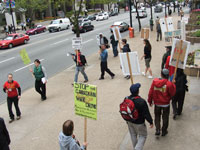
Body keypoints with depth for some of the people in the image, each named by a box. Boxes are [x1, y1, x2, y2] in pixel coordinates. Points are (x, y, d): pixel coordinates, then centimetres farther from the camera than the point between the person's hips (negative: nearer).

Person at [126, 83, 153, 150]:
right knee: (143, 136, 15)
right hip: (139, 123, -5)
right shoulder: (141, 101, -28)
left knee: (133, 135, 24)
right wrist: (151, 122, -6)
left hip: (130, 122, 6)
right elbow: (146, 113, -21)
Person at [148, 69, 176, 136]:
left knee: (157, 116, 21)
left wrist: (150, 101, 8)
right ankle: (164, 131, 30)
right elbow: (172, 93, -10)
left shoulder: (154, 81, -14)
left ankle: (157, 130, 13)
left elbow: (151, 92, -6)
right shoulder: (169, 84, -23)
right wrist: (173, 86, 4)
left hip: (157, 103, 2)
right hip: (166, 104, -2)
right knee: (165, 117, 18)